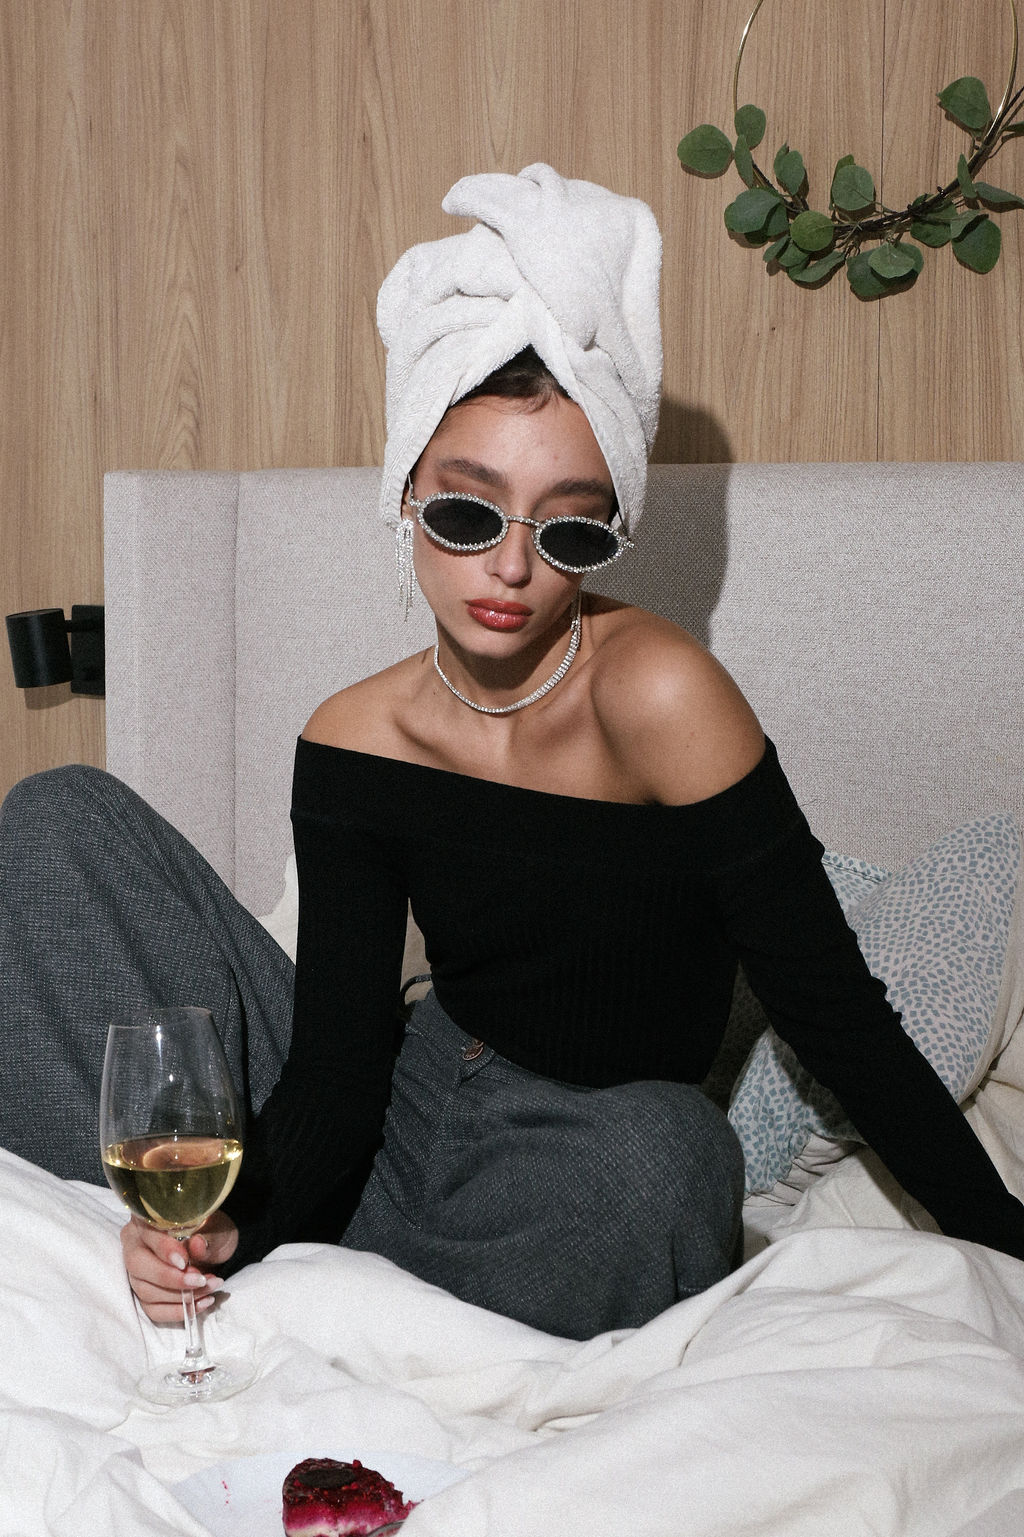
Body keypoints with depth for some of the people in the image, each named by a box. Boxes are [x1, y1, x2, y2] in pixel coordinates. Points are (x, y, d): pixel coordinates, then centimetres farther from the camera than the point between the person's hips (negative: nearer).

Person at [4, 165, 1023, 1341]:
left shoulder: (653, 694, -19)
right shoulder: (354, 745, -6)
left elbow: (831, 1008, -15)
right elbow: (338, 1065, -10)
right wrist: (235, 1220, -31)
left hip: (592, 1173, -4)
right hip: (407, 1122, 4)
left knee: (659, 1149, -43)